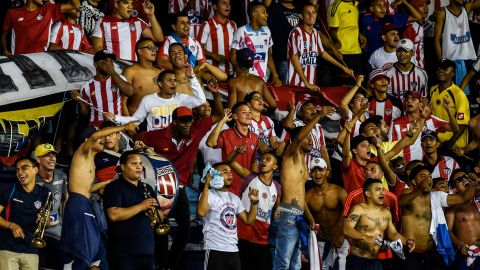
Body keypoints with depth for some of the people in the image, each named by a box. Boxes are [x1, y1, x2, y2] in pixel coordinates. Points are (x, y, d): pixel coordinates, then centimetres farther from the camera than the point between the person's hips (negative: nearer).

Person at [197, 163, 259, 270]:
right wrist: (207, 185, -22)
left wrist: (254, 202, 5)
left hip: (233, 250, 7)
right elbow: (201, 212, -25)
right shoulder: (208, 194, -5)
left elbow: (248, 220, 19)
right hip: (215, 249, -7)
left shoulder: (235, 198, 18)